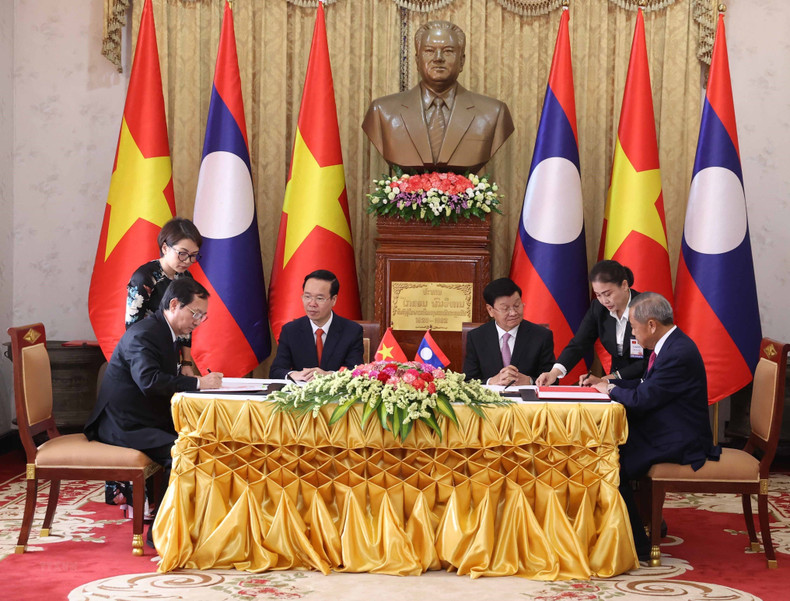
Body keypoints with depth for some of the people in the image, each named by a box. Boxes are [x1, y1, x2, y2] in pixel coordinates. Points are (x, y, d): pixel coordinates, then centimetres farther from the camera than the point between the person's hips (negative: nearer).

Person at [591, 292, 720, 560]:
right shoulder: (670, 345, 9)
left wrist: (611, 390, -6)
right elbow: (645, 385, 20)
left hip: (678, 442, -11)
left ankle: (637, 545, -7)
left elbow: (642, 399, -23)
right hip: (665, 430, 11)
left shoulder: (679, 354, -24)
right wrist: (608, 383, 11)